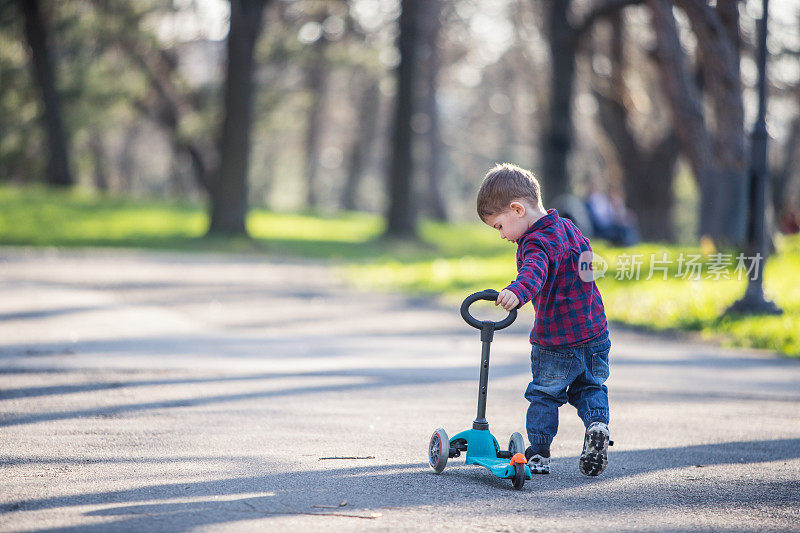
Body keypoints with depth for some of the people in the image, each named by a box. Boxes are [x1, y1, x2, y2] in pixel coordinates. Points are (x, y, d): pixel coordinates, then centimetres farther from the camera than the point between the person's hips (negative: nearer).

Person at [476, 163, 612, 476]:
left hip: (555, 341, -7)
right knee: (589, 387, 22)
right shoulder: (568, 227, 7)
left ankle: (539, 455, 14)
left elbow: (534, 271, -44)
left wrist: (518, 291, -63)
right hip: (595, 332, 7)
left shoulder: (538, 243, -22)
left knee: (544, 394, 10)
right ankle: (597, 424, -3)